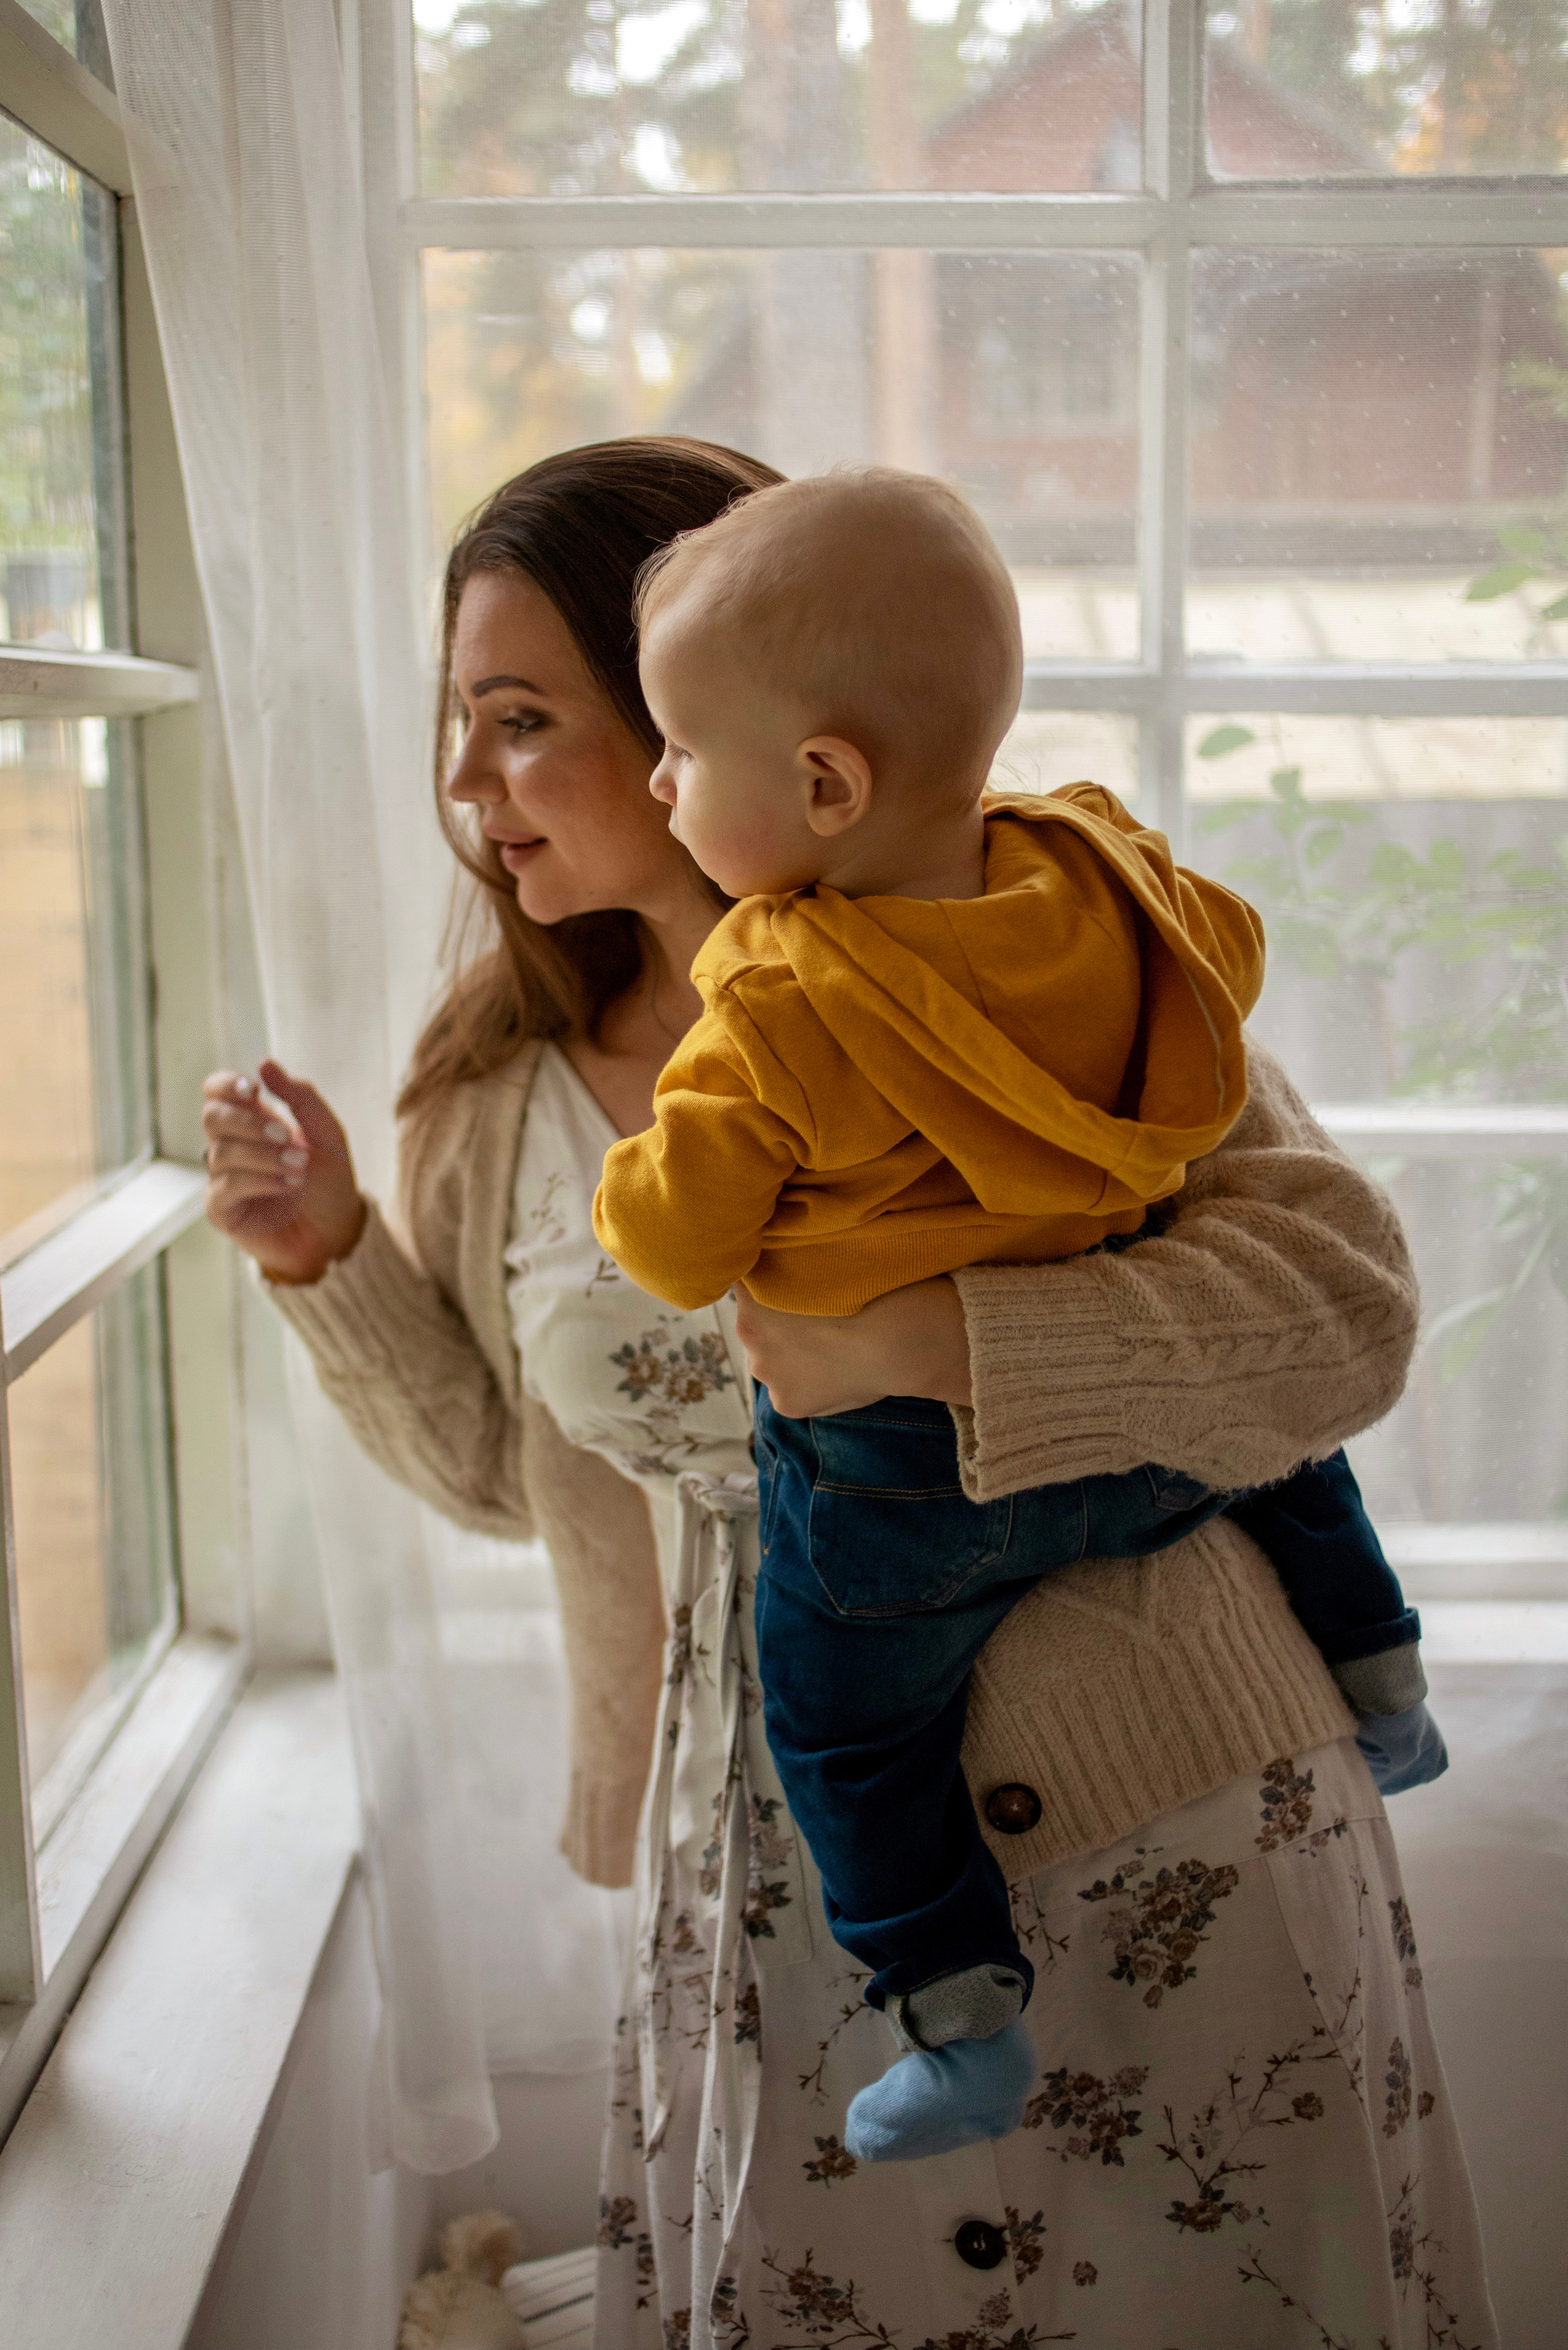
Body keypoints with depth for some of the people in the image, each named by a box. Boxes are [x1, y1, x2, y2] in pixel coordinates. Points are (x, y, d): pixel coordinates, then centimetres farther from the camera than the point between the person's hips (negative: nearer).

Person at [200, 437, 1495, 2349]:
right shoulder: (506, 1083, 3)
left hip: (1146, 1831, -3)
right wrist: (329, 1251, -3)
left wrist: (928, 1342, -33)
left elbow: (1346, 1304, -21)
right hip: (764, 1881, 4)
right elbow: (500, 1458, 13)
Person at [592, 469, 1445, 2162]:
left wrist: (622, 1196, 5)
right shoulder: (1103, 877, -11)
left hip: (899, 1481, -5)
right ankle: (1378, 1677, 43)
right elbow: (1229, 956, 10)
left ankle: (962, 2030, 23)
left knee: (846, 1730, 18)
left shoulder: (774, 1018, -25)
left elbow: (675, 1244, -17)